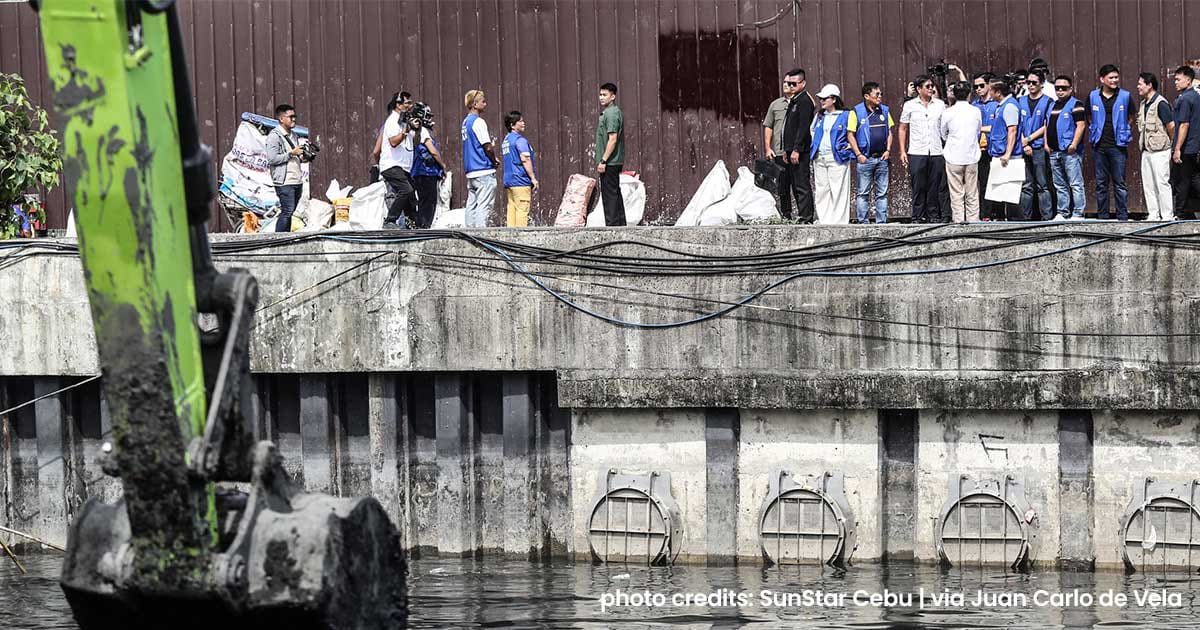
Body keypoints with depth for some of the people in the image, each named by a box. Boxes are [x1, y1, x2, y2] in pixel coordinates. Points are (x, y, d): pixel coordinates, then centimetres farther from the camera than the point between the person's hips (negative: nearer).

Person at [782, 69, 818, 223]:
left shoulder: (804, 101, -10)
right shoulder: (794, 101, 20)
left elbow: (803, 127, -18)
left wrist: (796, 150, -22)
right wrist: (786, 149, 20)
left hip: (800, 151, -10)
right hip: (792, 150, 10)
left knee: (802, 186, -11)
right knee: (796, 186, 11)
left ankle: (805, 218, -12)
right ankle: (803, 217, 13)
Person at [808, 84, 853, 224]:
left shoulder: (845, 116, -2)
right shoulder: (819, 117, 16)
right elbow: (812, 131, 27)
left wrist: (849, 146, -7)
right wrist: (814, 148, 16)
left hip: (837, 158, -6)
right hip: (819, 158, 6)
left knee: (838, 191, -7)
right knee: (821, 191, 5)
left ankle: (839, 220, -5)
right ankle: (823, 220, 9)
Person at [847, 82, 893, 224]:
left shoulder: (884, 111, 10)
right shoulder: (856, 112, -3)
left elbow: (889, 132, 15)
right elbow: (850, 135, -3)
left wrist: (888, 150, 2)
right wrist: (858, 154, -10)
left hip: (882, 158, 4)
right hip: (865, 159, -4)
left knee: (882, 193, 5)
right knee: (863, 193, 0)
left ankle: (881, 222, 9)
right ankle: (863, 222, 3)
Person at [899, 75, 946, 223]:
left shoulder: (940, 104, 9)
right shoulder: (910, 105, 5)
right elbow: (903, 128, 9)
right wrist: (902, 151, 1)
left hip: (936, 152, 1)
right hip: (916, 153, -1)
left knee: (934, 187, 2)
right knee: (918, 187, -2)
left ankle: (934, 216, 8)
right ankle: (917, 217, 1)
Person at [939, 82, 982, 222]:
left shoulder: (948, 113, -6)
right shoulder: (976, 111, -2)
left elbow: (943, 134, 8)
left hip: (953, 157, -2)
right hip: (972, 156, 2)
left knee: (956, 193, 2)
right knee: (972, 193, 7)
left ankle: (958, 220, 0)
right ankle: (973, 219, 7)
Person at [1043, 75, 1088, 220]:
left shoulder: (1075, 105, -5)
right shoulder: (1052, 106, 20)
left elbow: (1081, 125, -12)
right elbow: (1047, 126, 26)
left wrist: (1074, 145, -19)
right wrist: (1046, 143, 12)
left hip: (1070, 152, -8)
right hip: (1054, 151, 8)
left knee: (1075, 185, -7)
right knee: (1060, 185, 12)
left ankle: (1078, 214, -8)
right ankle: (1062, 213, 17)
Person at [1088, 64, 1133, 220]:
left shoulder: (1125, 96, 2)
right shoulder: (1093, 96, 5)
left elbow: (1131, 118, 14)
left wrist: (1125, 134, 9)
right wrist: (1094, 132, 11)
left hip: (1118, 145, -2)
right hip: (1099, 146, 2)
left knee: (1120, 183, -3)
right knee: (1101, 184, 5)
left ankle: (1123, 216, -1)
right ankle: (1102, 216, 10)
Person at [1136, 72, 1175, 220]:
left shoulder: (1160, 104, -14)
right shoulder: (1144, 104, 14)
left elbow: (1171, 125, -15)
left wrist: (1170, 142, -2)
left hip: (1159, 151, -9)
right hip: (1146, 150, 9)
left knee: (1162, 183, -7)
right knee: (1148, 184, 9)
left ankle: (1167, 215, -5)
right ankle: (1153, 215, 14)